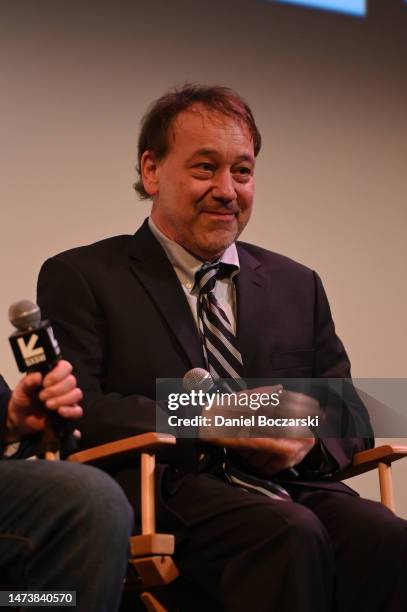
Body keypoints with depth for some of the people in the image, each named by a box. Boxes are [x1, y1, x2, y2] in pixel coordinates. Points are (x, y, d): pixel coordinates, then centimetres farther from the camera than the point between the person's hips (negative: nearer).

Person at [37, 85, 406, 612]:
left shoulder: (297, 285, 25)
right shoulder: (80, 278, 12)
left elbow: (351, 414, 22)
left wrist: (309, 438, -3)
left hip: (293, 487, 4)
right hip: (164, 495, -4)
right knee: (293, 536, -36)